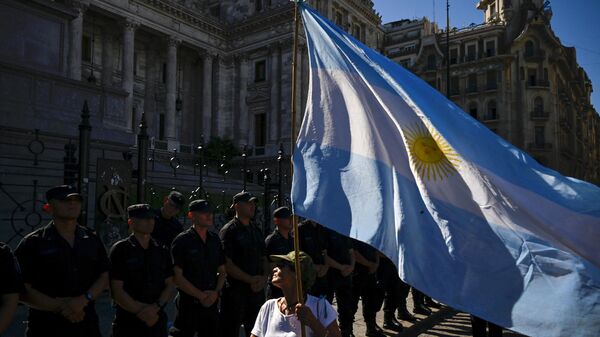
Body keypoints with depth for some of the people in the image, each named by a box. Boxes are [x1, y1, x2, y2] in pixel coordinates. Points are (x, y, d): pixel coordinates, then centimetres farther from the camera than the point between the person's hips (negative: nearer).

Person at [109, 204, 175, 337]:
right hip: (128, 324, -3)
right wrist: (141, 312, -13)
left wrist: (155, 307, -11)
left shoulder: (162, 251, 7)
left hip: (158, 322, 4)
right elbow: (117, 291, -10)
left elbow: (170, 286, 5)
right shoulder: (120, 250, -5)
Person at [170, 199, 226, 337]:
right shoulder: (182, 241, -8)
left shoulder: (215, 239, 9)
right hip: (189, 304, -5)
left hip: (212, 304, 5)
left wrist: (216, 292, -3)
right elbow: (177, 277, -12)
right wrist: (201, 296, -12)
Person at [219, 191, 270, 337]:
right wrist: (250, 280, -16)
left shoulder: (256, 231, 14)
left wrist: (264, 278, -1)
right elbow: (227, 264, -15)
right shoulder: (228, 231, -8)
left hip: (257, 291, 7)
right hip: (235, 291, -7)